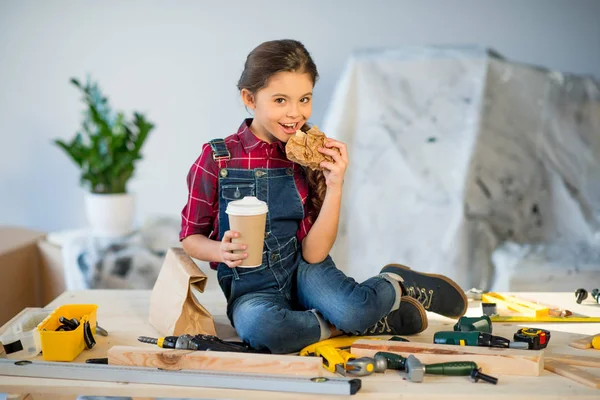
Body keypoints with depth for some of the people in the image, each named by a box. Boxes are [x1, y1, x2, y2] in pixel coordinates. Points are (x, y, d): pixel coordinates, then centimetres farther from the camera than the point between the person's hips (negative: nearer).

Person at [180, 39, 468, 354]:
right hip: (252, 288, -1)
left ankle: (397, 284, 3)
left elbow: (313, 253, -9)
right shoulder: (217, 159, -10)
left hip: (303, 270, 2)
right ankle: (336, 327, -9)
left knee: (353, 311, -31)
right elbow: (191, 237, -1)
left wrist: (334, 186, -19)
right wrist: (221, 251, -23)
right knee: (261, 328, -38)